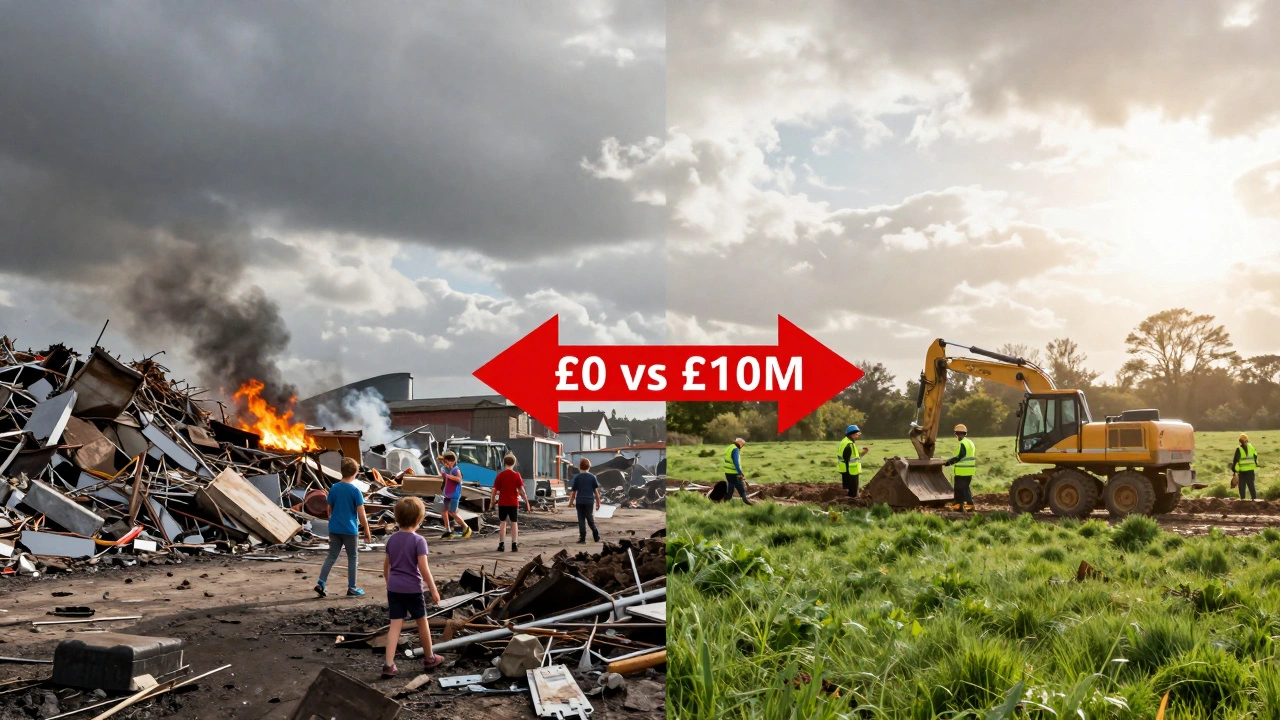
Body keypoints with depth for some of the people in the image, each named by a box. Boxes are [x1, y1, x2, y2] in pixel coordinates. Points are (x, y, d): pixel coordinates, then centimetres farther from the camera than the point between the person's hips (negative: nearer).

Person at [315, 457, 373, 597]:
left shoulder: (334, 488, 1)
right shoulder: (355, 491, -14)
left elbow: (329, 509, 10)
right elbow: (361, 514, -12)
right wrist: (367, 532, -4)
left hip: (334, 529, 4)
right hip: (349, 530, -4)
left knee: (332, 556, 12)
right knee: (352, 558, 8)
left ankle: (320, 583, 1)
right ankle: (351, 588, 14)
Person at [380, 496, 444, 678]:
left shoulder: (392, 539, 4)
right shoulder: (418, 540, -14)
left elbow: (386, 566, 12)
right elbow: (423, 568, -17)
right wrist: (433, 590, -10)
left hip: (394, 588, 5)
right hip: (412, 588, -5)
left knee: (395, 625, 5)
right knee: (422, 623, 13)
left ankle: (388, 665, -3)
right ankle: (429, 658, 27)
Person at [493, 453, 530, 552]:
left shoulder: (500, 475, -4)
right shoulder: (517, 475, -5)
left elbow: (495, 490, -3)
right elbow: (521, 490, -9)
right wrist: (526, 501, -1)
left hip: (502, 502, 0)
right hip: (513, 502, 0)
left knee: (503, 522, 8)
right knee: (514, 522, 6)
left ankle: (502, 544, 5)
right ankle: (514, 545, 2)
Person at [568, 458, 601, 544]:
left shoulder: (577, 477, -2)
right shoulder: (592, 477, 2)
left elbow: (573, 492, -1)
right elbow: (596, 491, 2)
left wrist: (571, 502, 12)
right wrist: (598, 502, 11)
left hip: (580, 502, -2)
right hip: (590, 501, 2)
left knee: (581, 520, 3)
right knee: (590, 519, 14)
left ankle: (582, 539, 1)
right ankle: (596, 537, 16)